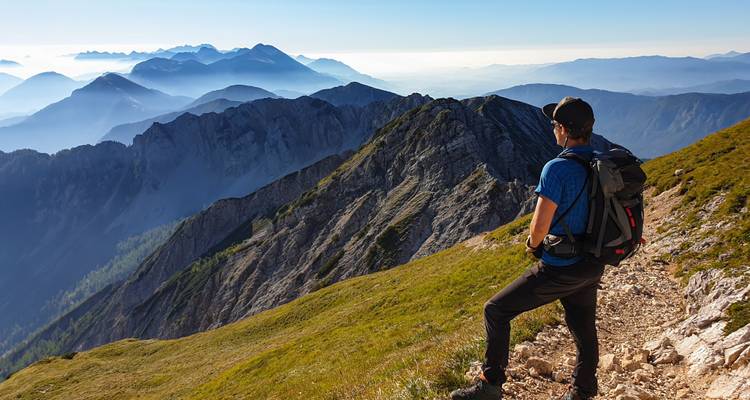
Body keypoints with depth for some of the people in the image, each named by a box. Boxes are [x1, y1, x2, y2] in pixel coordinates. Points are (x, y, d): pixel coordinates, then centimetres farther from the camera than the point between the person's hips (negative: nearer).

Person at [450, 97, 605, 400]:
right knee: (585, 332, 21)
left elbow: (540, 226, -23)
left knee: (496, 310, 5)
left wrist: (533, 244, 0)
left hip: (559, 270, -8)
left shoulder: (557, 168, -22)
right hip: (592, 267, 8)